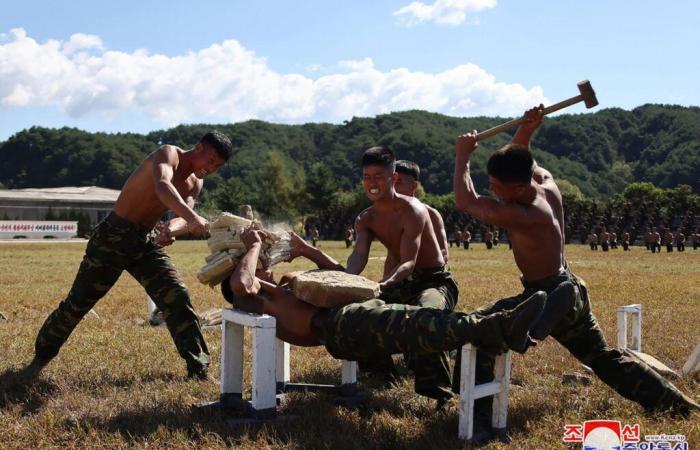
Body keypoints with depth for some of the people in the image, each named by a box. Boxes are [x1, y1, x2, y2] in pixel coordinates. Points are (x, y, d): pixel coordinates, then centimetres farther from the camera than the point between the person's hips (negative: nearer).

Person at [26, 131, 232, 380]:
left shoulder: (195, 183, 6)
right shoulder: (168, 154, -16)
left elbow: (184, 212, -12)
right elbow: (162, 186, -39)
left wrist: (173, 227, -36)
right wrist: (191, 217, -56)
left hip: (144, 242, 6)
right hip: (112, 237, -6)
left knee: (177, 298, -8)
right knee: (78, 302, 5)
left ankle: (198, 367, -2)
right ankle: (42, 355, 26)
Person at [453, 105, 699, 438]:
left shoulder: (523, 216, -30)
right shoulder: (547, 183, -6)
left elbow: (465, 202, -22)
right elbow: (518, 162, 12)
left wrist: (462, 156, -13)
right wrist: (525, 131, -8)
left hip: (546, 298, -9)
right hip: (569, 292, 9)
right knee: (605, 357, 26)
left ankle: (479, 415, -10)